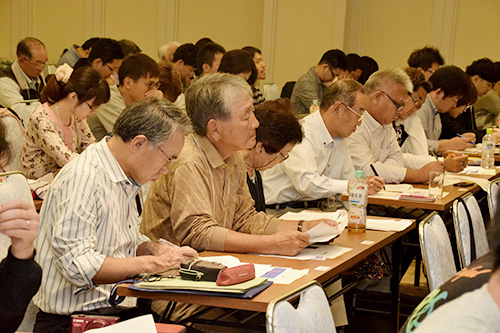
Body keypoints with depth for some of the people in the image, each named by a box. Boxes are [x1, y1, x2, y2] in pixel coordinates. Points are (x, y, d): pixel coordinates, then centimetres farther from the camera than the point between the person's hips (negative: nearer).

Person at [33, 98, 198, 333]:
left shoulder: (125, 179, 13)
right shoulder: (83, 179, -17)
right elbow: (77, 265, -25)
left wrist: (150, 248, 5)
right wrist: (153, 263, -21)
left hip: (116, 308, 9)